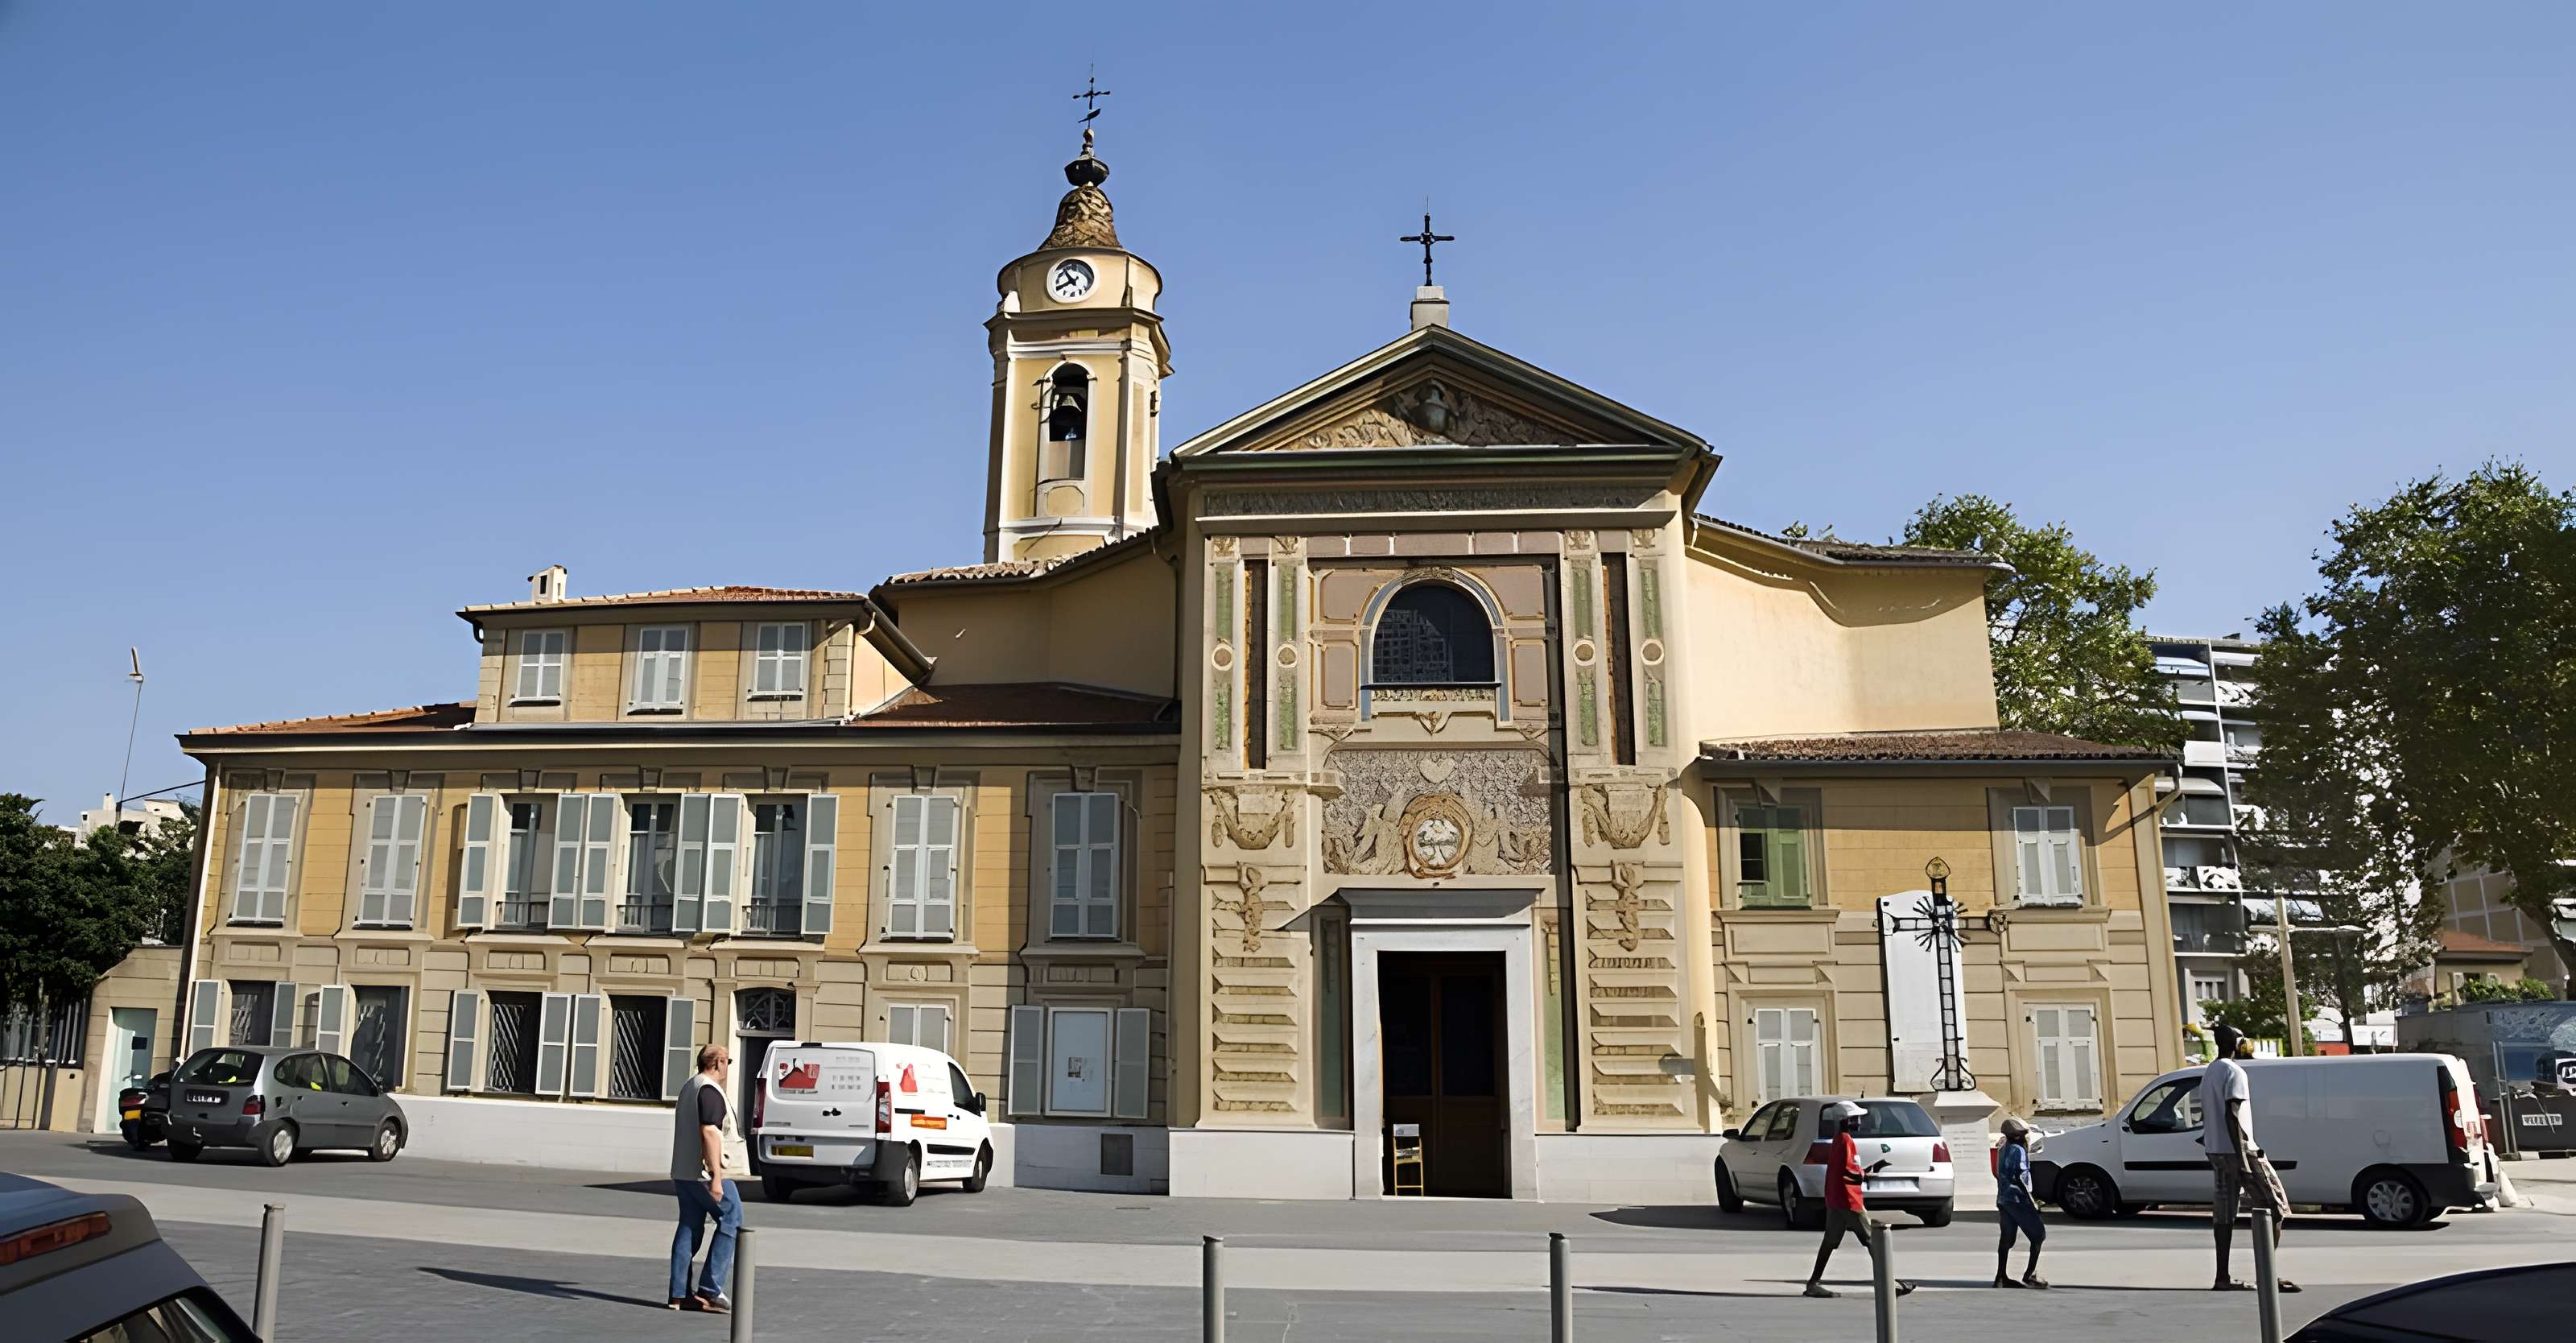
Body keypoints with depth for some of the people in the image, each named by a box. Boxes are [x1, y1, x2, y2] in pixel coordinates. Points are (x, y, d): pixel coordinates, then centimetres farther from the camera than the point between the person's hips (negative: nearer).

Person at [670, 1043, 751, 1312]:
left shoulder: (689, 1088, 17)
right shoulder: (710, 1091, -15)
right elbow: (710, 1132, -23)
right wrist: (716, 1177, -25)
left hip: (684, 1173, 9)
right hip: (705, 1173, -9)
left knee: (689, 1228, 10)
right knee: (731, 1222, -2)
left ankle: (679, 1294, 9)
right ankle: (710, 1288, -5)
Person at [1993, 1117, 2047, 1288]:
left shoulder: (2004, 1150, 17)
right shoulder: (2018, 1150, -12)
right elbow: (2018, 1178, -17)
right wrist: (2032, 1201, -15)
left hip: (2003, 1199, 9)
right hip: (2017, 1199, -9)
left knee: (2007, 1238, 9)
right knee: (2038, 1234, -1)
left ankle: (2001, 1277, 7)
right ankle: (2030, 1275, -4)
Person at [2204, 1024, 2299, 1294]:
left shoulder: (2209, 1072, 16)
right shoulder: (2234, 1072, -12)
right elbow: (2231, 1116, -20)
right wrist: (2242, 1158, -22)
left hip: (2215, 1150, 9)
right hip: (2237, 1150, -9)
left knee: (2224, 1212, 6)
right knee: (2276, 1206, -1)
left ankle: (2223, 1277, 3)